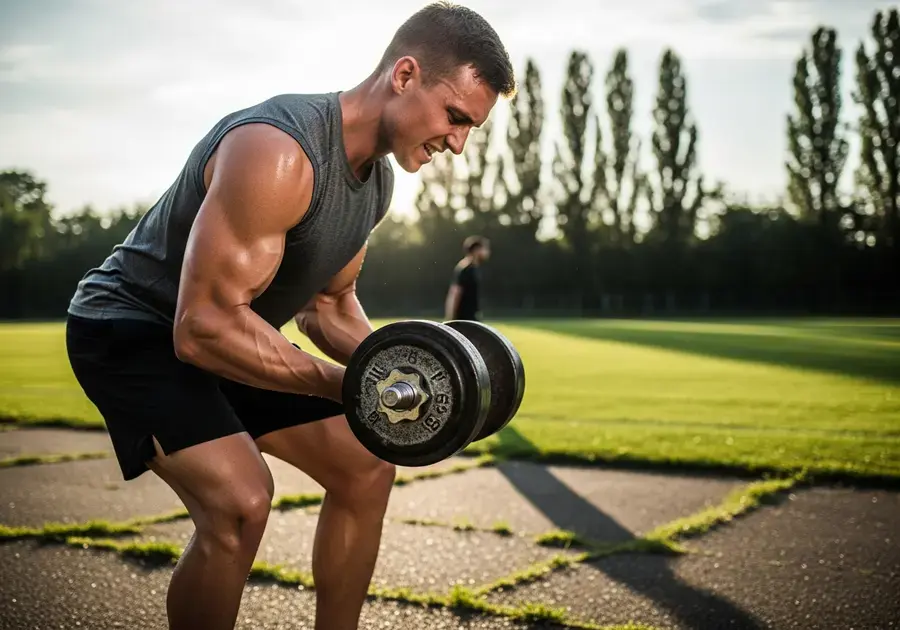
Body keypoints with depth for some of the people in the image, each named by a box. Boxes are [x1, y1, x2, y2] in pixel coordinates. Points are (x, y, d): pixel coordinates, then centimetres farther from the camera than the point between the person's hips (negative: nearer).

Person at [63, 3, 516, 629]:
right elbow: (204, 326, -34)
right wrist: (346, 386, -32)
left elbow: (328, 304, 12)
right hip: (131, 326, -9)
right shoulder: (277, 152, -32)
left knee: (366, 468, 7)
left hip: (220, 330, 9)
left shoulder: (378, 175, -1)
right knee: (241, 499, -30)